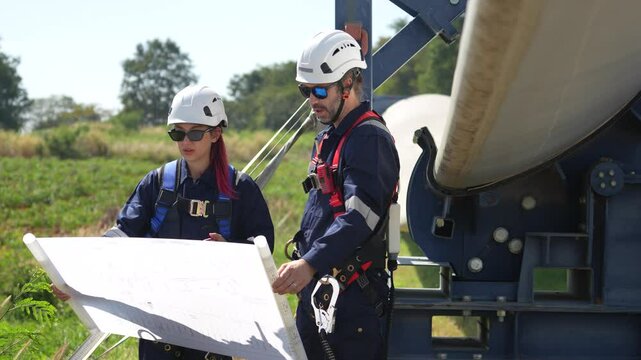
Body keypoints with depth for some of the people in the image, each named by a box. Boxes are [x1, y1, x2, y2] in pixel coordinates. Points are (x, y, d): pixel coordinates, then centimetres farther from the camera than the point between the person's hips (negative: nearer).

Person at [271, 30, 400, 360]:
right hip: (314, 291, 9)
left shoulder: (370, 139, -12)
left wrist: (310, 264, -35)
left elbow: (360, 216, -25)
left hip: (353, 297, -9)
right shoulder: (326, 139, 18)